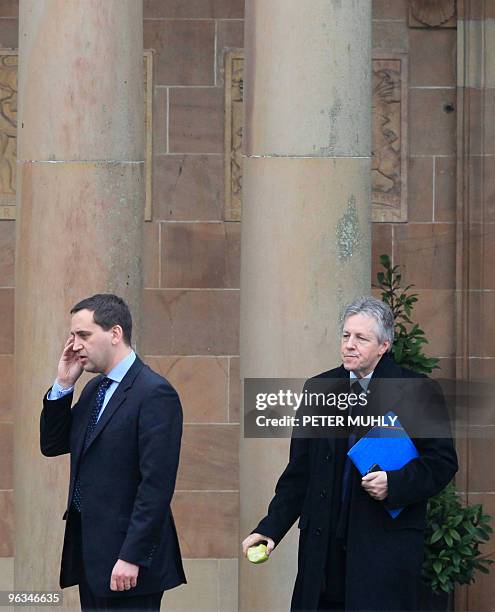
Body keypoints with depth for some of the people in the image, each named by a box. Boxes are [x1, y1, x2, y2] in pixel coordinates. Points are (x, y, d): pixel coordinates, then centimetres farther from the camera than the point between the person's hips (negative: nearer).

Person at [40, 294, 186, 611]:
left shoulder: (155, 393, -14)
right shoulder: (94, 388, 14)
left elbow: (156, 484, -18)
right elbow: (52, 446, 16)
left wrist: (132, 557, -21)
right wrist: (63, 385, 3)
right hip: (88, 549, 8)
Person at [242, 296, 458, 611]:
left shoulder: (419, 392, 0)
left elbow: (442, 462, 0)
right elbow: (299, 471, 13)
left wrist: (395, 483, -17)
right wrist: (271, 528, 5)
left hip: (387, 544, -3)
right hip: (324, 545, 4)